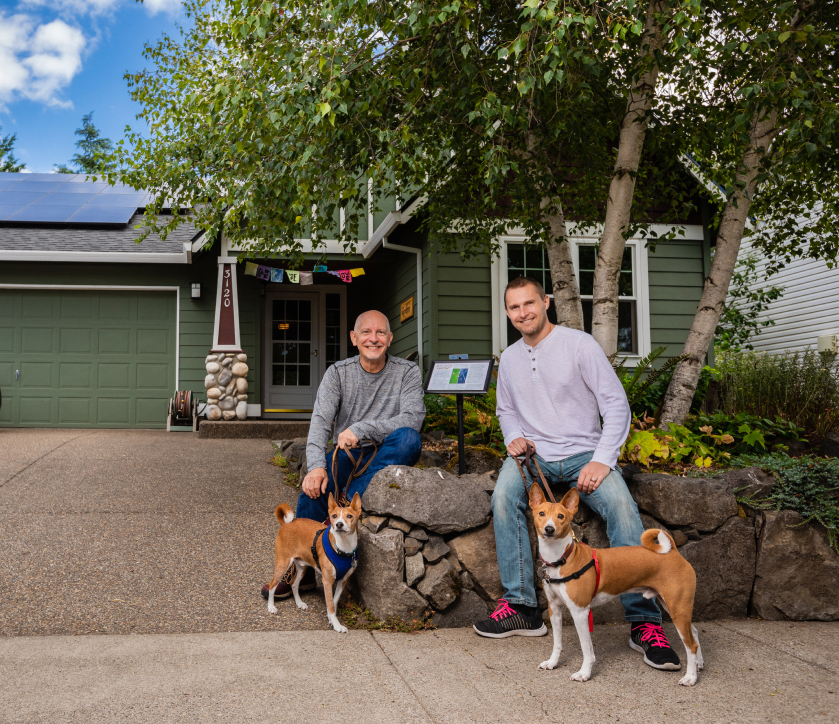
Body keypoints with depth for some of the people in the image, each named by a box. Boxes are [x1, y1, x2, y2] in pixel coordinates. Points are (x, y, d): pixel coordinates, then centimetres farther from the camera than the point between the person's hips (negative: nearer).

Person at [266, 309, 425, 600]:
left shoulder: (407, 373, -2)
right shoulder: (338, 373, 1)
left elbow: (413, 418, -18)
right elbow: (320, 420, -12)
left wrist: (361, 429, -27)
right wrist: (316, 465, -30)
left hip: (389, 458, -1)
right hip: (348, 455, 1)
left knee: (408, 437, -34)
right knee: (315, 485, -28)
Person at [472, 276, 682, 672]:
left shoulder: (579, 344, -4)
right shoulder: (509, 358, 12)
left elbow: (616, 404, -7)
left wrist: (602, 460, -18)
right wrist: (514, 437, 2)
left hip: (583, 453, -3)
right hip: (533, 454, 4)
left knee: (622, 506, -30)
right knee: (503, 497, -28)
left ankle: (644, 622, -21)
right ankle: (521, 606, -20)